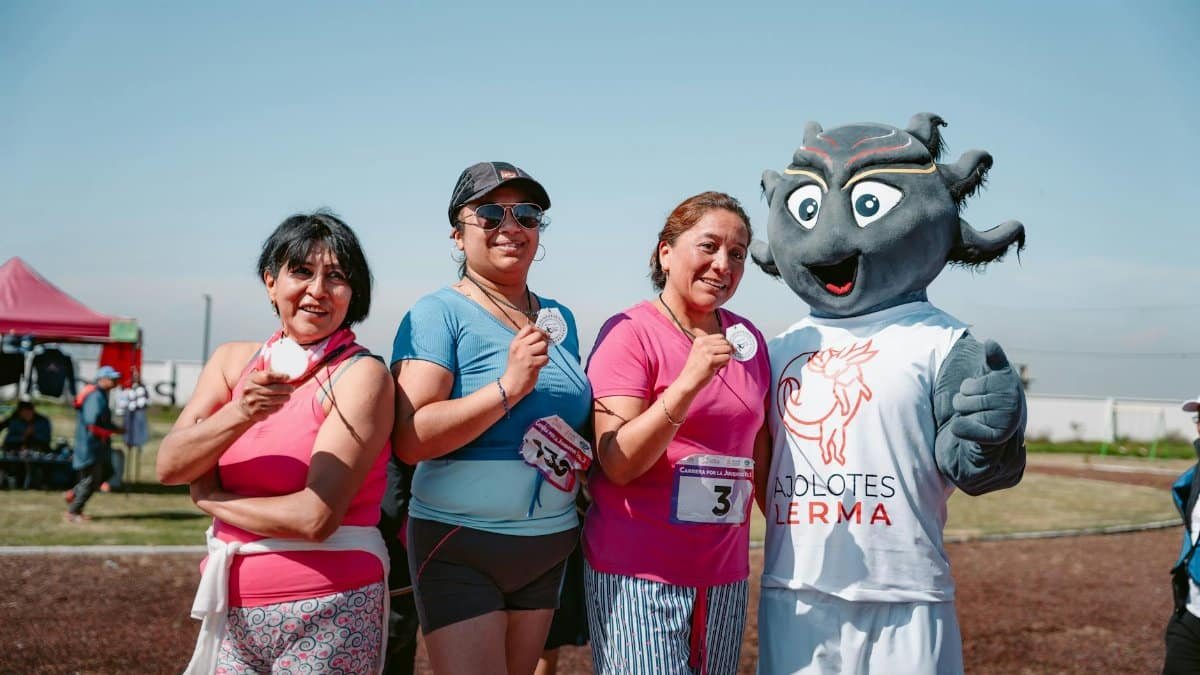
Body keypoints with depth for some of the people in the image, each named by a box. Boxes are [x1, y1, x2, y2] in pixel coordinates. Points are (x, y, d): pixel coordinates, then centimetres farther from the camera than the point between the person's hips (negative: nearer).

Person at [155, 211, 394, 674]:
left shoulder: (362, 375, -12)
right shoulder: (233, 361, 6)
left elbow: (316, 517, -20)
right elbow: (168, 467, -5)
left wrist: (210, 498, -7)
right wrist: (239, 415, -22)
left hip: (326, 617, -5)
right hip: (234, 613, 5)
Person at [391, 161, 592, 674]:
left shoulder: (559, 319, 8)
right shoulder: (438, 314, -10)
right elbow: (409, 440, -21)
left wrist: (585, 454, 2)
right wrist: (509, 387, -28)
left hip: (548, 550, 6)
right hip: (459, 549, -6)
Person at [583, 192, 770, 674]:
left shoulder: (747, 339, 6)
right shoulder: (629, 332, -9)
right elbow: (617, 464, -16)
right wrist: (688, 383, -26)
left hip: (725, 574, 5)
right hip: (639, 575, -5)